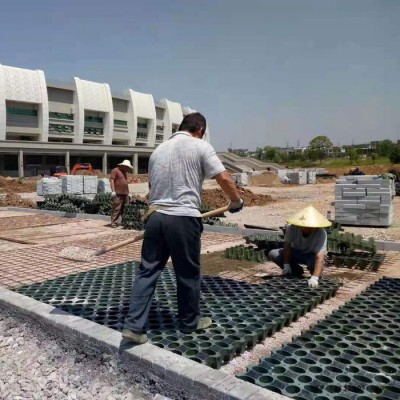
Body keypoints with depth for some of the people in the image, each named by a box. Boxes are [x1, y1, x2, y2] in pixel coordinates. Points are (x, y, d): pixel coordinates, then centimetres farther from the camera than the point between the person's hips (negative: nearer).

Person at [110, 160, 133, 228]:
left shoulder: (125, 172, 22)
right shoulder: (115, 170, -2)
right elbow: (111, 180, -9)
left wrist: (128, 192, 22)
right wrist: (113, 191, -16)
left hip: (125, 194, 8)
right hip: (118, 194, -8)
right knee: (116, 209, -11)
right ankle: (113, 223, -8)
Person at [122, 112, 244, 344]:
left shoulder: (159, 149, 17)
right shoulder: (201, 146, -1)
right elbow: (224, 178, -8)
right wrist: (236, 201, 8)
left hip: (155, 216, 5)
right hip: (183, 218, -5)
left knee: (147, 271, 9)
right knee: (188, 273, 11)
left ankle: (134, 326, 8)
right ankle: (190, 322, 27)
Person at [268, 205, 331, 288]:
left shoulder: (321, 233, -33)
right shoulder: (292, 227, -27)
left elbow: (320, 257, -41)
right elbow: (287, 245, -16)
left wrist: (314, 278, -53)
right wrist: (286, 265, -19)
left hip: (312, 255, -3)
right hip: (295, 252, 3)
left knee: (318, 261, -39)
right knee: (273, 254, -20)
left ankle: (316, 276, 0)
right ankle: (297, 271, 3)